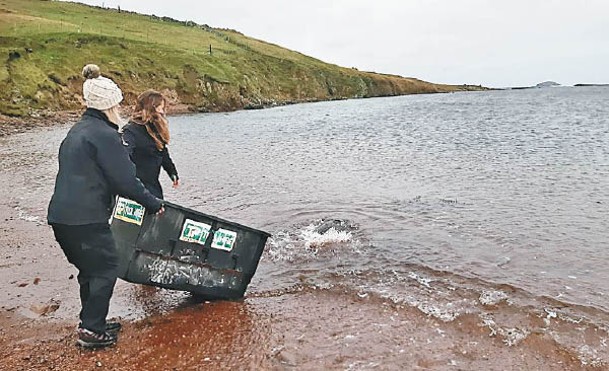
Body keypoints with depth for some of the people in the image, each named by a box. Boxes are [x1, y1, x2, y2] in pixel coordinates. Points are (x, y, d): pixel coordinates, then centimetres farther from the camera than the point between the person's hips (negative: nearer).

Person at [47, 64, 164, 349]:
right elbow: (126, 181, -16)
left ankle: (92, 323, 32)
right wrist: (153, 203, -3)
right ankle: (91, 330, 11)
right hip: (86, 219, -9)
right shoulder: (105, 134, -14)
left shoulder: (76, 131, 16)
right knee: (105, 269, 6)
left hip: (61, 215, 9)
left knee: (90, 269, 21)